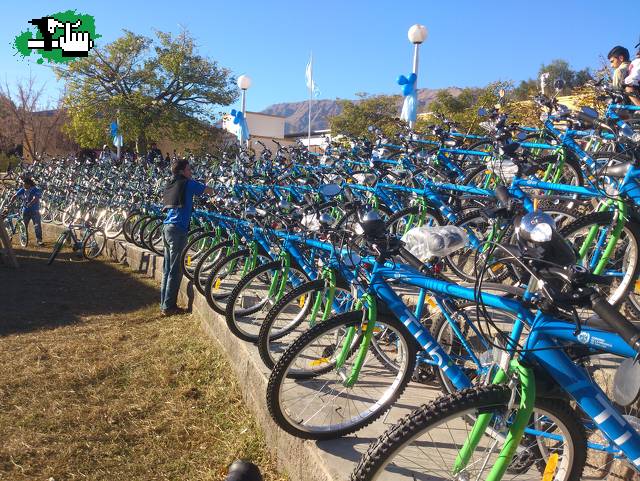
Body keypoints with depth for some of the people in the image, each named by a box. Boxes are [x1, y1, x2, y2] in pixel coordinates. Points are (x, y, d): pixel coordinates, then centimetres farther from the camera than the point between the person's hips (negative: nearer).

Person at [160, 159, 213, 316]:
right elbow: (209, 191, 2)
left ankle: (164, 303, 19)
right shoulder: (187, 183, -5)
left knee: (168, 268, 13)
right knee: (175, 270, -4)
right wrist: (209, 190, 26)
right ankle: (169, 307, -2)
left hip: (167, 227, 8)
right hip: (178, 229, -8)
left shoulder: (169, 184, 16)